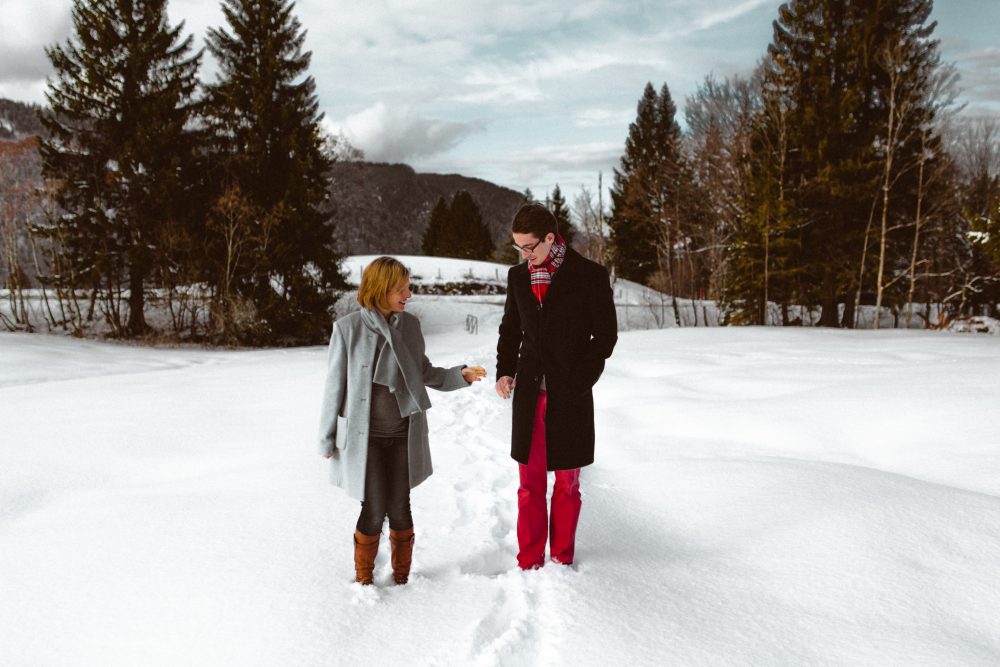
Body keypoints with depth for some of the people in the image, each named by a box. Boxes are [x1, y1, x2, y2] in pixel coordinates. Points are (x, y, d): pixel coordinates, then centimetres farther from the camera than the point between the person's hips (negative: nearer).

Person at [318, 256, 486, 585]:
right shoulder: (348, 328, -10)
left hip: (404, 435, 3)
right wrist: (327, 438, 0)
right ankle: (363, 577, 24)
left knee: (400, 509, 8)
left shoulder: (410, 324, 1)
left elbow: (423, 372, 13)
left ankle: (402, 576, 30)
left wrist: (460, 375, -2)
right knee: (374, 510, -1)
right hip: (364, 436, -3)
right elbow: (334, 386, -4)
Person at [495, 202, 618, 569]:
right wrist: (505, 371, 5)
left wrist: (579, 380, -10)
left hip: (569, 395, -3)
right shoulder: (518, 276, 9)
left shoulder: (589, 275, -5)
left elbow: (605, 335, -3)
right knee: (530, 484, 7)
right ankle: (529, 562, 17)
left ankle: (562, 559, 22)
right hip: (529, 392, 3)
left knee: (567, 484, 9)